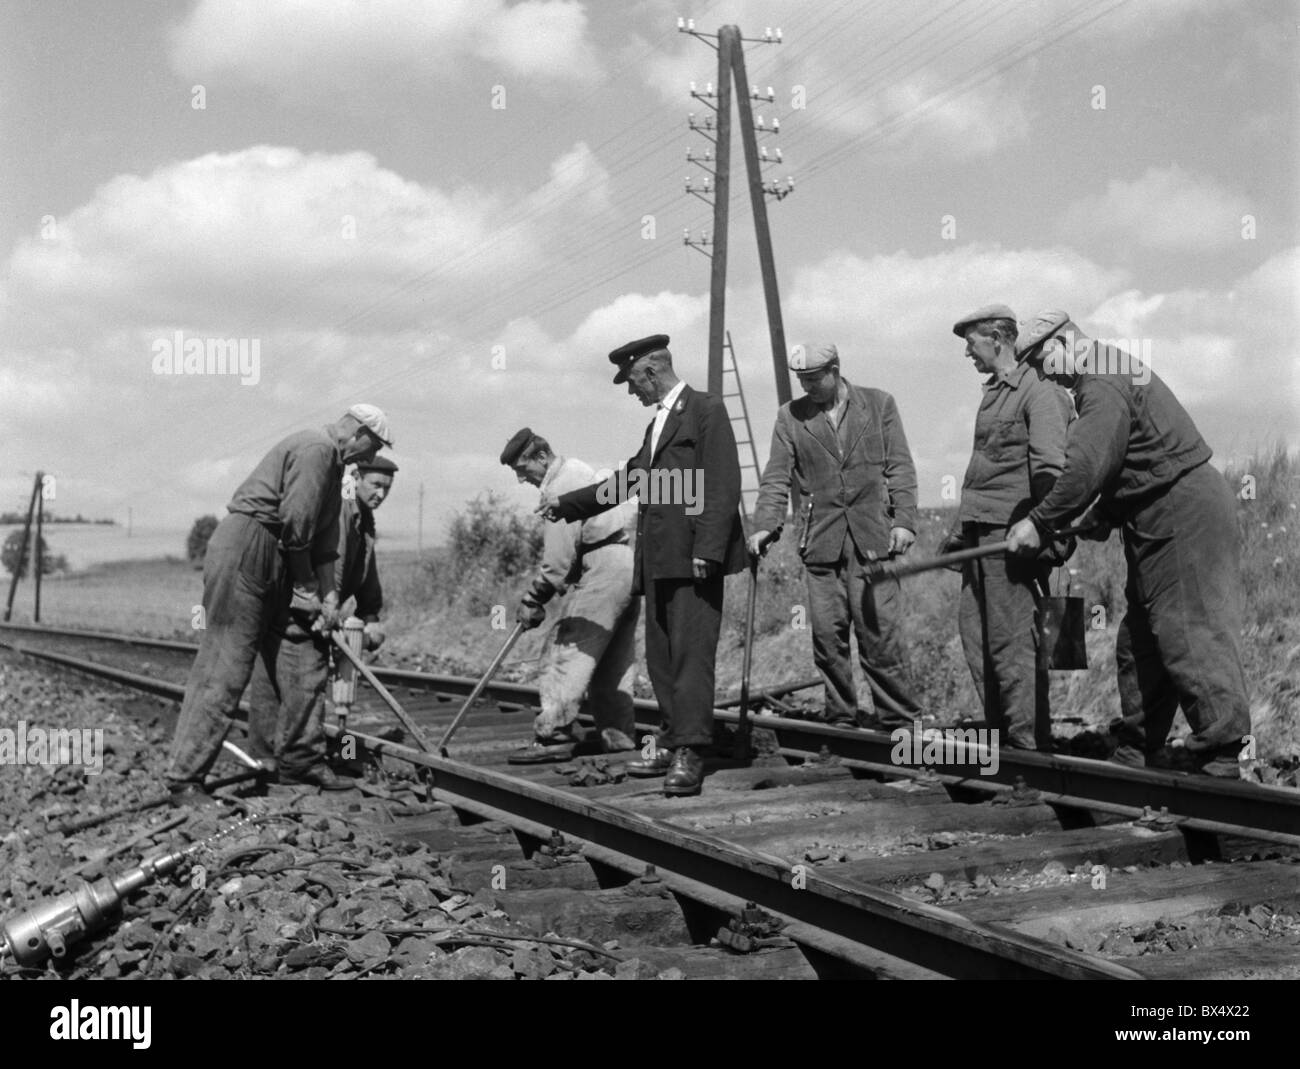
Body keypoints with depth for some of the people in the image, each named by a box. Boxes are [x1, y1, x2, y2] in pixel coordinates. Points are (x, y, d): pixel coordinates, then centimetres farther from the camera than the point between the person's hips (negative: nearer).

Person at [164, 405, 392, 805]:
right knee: (225, 667, -11)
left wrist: (327, 594, 9)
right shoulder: (315, 449, -11)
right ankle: (184, 780, -9)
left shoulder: (332, 462, 22)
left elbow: (325, 537, 19)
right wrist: (306, 587, -7)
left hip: (269, 559, 11)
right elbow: (295, 523, -16)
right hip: (243, 549, -11)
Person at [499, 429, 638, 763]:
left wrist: (534, 600, -13)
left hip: (602, 569, -11)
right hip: (626, 566, 11)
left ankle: (554, 735, -16)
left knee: (569, 651, -12)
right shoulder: (577, 471, 22)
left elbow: (559, 553, -17)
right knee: (613, 661, 13)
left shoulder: (563, 481, -10)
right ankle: (618, 734, 16)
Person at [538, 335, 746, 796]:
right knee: (660, 655, 9)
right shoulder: (657, 423, 23)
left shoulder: (706, 409, -4)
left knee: (691, 651, -11)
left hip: (694, 556, -9)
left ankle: (690, 753, -12)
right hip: (659, 559, 9)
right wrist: (565, 503, 28)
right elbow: (625, 480, 29)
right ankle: (671, 741, 16)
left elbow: (723, 486, -13)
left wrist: (707, 549, -20)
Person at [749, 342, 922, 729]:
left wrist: (904, 520, -5)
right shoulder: (790, 415, 9)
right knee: (827, 632, 0)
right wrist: (765, 526, -8)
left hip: (873, 536, -2)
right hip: (821, 541, 2)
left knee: (878, 630, -5)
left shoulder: (879, 404, 7)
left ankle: (898, 716, 6)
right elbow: (776, 478, 6)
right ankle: (842, 715, 12)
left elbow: (900, 468, 5)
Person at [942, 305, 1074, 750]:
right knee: (974, 629, 11)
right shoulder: (994, 392, 19)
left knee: (1012, 638, -7)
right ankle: (1001, 734, 20)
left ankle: (1031, 742, 0)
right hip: (982, 529, 10)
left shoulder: (1038, 392, -9)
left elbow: (1050, 465, -18)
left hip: (1011, 530, -10)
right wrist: (960, 530, 23)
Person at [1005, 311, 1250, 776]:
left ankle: (1222, 761, -7)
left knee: (1190, 637, -10)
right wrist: (1104, 515, 11)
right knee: (1139, 641, 13)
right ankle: (1134, 755, 20)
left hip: (1182, 514, -11)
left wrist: (1040, 523, -15)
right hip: (1164, 516, 11)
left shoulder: (1104, 382, -14)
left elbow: (1087, 466, -22)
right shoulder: (1105, 378, 19)